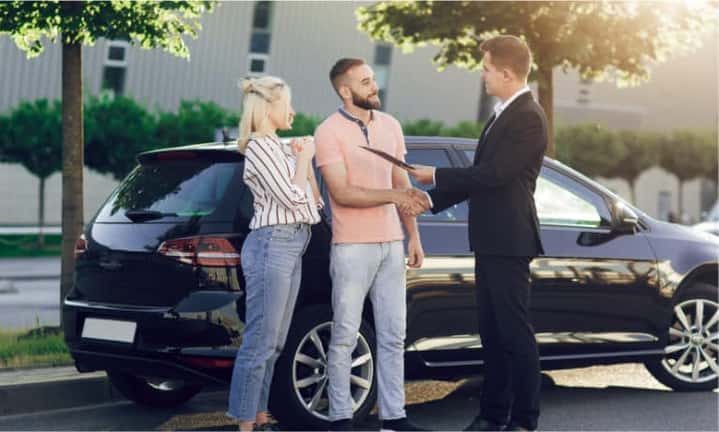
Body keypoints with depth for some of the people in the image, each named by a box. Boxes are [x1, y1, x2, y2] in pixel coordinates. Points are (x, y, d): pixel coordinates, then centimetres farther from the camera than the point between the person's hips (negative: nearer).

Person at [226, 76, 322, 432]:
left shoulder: (277, 148, 19)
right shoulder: (258, 148, -9)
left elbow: (312, 200, 21)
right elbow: (292, 198, -15)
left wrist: (304, 160, 10)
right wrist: (303, 159, -2)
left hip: (291, 246, 10)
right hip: (272, 244, -10)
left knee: (273, 344, 10)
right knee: (259, 342, -10)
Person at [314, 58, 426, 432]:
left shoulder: (390, 125, 9)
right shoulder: (329, 132, -9)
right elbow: (342, 192, -16)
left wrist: (414, 236, 12)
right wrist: (391, 195, -22)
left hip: (391, 245, 6)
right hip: (352, 247, -6)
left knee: (393, 335, 7)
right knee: (344, 336, 0)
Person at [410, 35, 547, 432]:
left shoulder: (528, 117, -14)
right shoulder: (502, 115, 16)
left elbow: (494, 174, -21)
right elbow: (480, 175, 20)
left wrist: (436, 175, -12)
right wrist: (432, 199, 15)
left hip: (509, 241, -10)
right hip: (489, 240, 10)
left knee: (515, 332, -4)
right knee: (491, 331, 12)